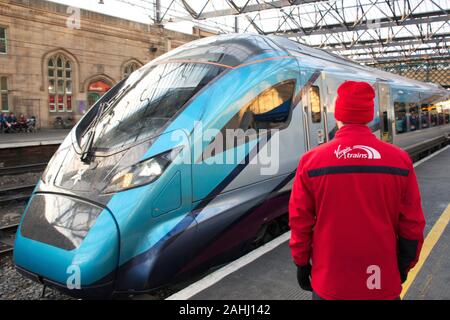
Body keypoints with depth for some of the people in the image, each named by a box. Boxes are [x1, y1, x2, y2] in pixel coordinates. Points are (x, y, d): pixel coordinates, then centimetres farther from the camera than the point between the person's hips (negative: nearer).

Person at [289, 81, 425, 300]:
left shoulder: (311, 161, -12)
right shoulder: (400, 160, -9)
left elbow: (300, 222, -6)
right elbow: (412, 225, -2)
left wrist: (302, 264, 8)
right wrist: (404, 265, 13)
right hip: (383, 283, 1)